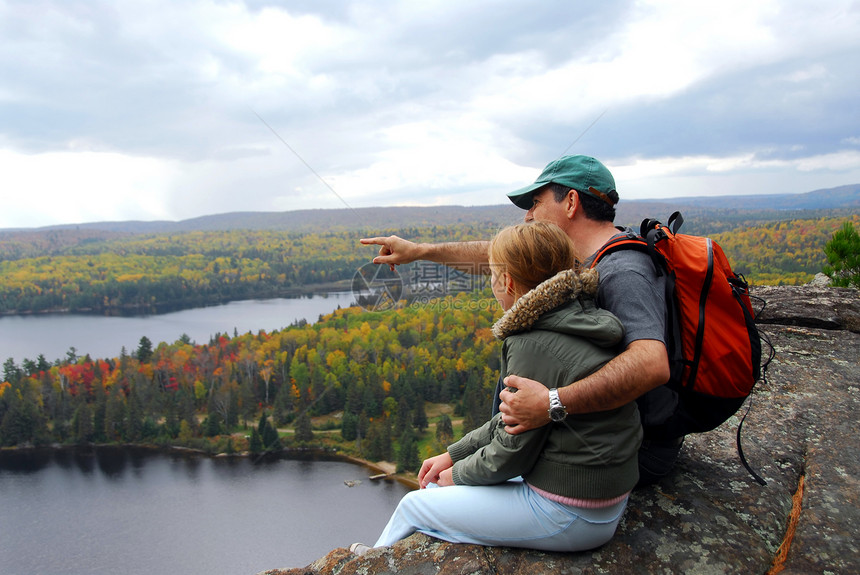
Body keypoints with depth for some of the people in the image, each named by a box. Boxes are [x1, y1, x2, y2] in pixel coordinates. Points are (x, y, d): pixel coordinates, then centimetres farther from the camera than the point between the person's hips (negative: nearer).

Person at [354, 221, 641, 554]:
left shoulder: (533, 344, -25)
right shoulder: (574, 321, 5)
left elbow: (513, 451, -18)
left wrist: (459, 473, 1)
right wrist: (453, 455, 12)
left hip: (569, 516, -8)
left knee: (413, 505, 9)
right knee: (440, 484, 20)